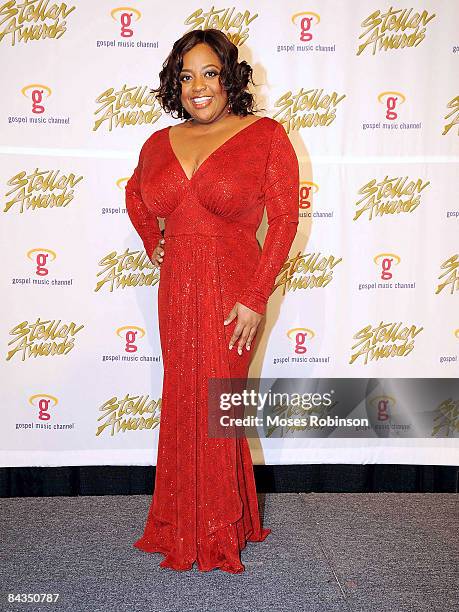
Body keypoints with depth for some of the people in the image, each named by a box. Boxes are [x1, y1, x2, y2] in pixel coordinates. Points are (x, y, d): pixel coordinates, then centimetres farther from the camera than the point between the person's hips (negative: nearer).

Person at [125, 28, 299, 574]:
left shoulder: (265, 135, -5)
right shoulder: (160, 143, 9)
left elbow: (285, 219, -9)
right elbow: (134, 192, 29)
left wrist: (256, 299, -14)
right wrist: (151, 242, 12)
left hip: (232, 292, -4)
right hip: (176, 290, 5)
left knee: (216, 406, 4)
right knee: (181, 403, 13)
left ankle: (220, 529, 28)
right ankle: (181, 524, 33)